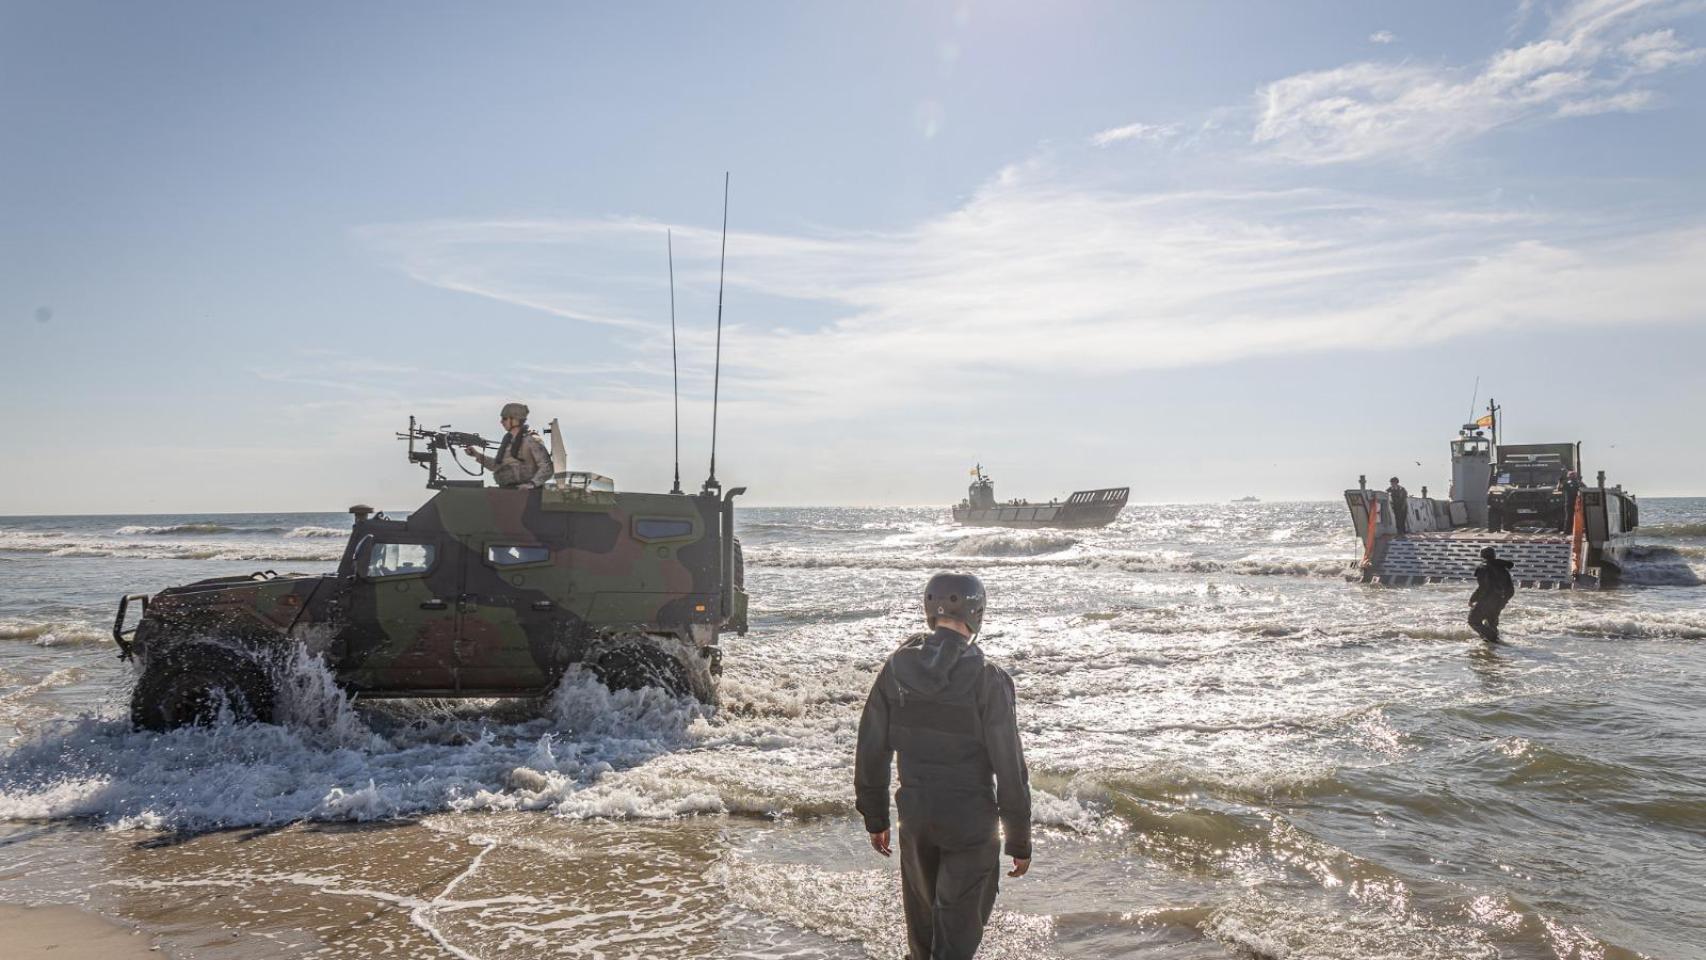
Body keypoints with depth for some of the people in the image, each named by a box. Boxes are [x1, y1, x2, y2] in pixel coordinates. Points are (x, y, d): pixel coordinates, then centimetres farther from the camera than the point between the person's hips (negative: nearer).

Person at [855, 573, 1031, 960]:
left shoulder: (896, 668, -5)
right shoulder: (987, 680, -17)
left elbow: (871, 751, 2)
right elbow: (1009, 768, -14)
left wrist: (875, 818, 13)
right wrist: (1020, 840, -3)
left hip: (915, 815, 4)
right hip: (971, 820, -4)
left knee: (921, 917, 22)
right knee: (958, 927, 7)